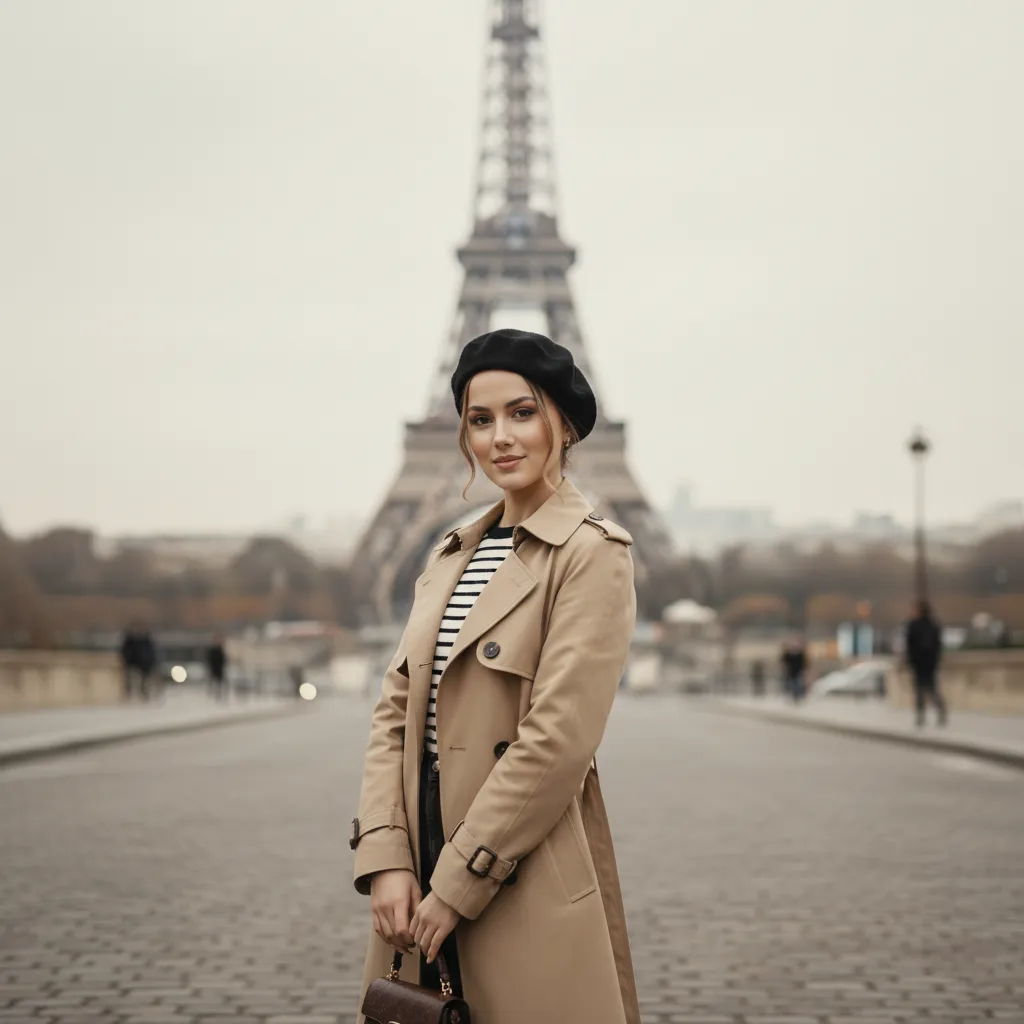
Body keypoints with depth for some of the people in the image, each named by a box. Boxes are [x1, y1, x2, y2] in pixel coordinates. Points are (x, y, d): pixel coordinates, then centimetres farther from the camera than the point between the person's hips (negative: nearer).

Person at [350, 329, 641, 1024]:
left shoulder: (592, 554, -9)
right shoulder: (452, 556, 13)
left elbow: (557, 739, -16)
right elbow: (395, 713, 8)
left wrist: (457, 885, -15)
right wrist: (386, 858, -6)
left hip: (527, 883, -6)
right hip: (423, 865, 6)